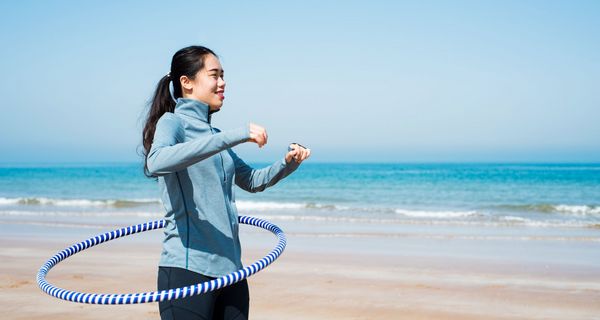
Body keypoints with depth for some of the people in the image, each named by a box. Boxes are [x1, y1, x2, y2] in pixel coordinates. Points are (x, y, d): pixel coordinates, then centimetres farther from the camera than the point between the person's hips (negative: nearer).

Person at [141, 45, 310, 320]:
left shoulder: (214, 135, 17)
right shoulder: (172, 122, -4)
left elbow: (253, 181, 28)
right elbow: (155, 163, -28)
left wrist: (287, 163, 8)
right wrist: (232, 136, -31)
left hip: (230, 269, 7)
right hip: (188, 268, -7)